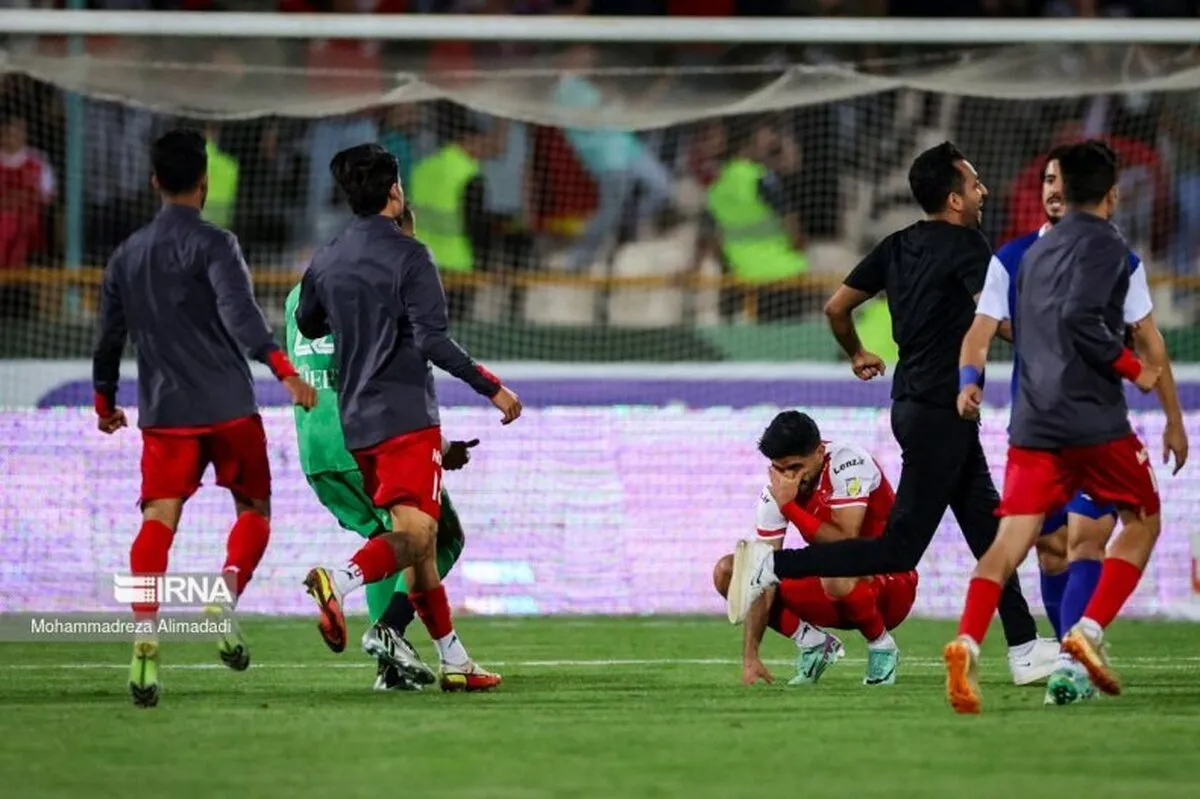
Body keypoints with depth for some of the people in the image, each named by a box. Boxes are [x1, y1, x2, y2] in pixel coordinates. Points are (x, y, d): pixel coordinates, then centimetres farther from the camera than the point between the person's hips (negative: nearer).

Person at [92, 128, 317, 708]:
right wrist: (283, 370, -26)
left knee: (157, 523, -5)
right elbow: (240, 315, -19)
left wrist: (105, 402, 33)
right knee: (254, 510, 13)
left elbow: (109, 335, 19)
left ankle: (146, 634, -25)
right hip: (228, 408, -3)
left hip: (163, 414, 3)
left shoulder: (126, 255, 12)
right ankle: (225, 599, -12)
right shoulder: (212, 245, -4)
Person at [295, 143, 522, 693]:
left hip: (356, 419, 7)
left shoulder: (327, 260, 10)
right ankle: (339, 580, -39)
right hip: (406, 415, -7)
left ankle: (453, 659, 12)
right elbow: (433, 340, -18)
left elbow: (307, 325, 27)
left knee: (417, 541, 11)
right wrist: (492, 388, -12)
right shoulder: (407, 256, -10)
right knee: (415, 533, -14)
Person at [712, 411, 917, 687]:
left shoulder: (848, 463, -23)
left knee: (837, 575, -41)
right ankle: (813, 644, 4)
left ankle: (881, 647, -10)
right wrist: (750, 655, -22)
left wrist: (788, 506, -29)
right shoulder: (775, 491, -10)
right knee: (727, 572, -7)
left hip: (890, 586, -6)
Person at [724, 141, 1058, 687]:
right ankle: (773, 565, -10)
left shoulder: (898, 246, 9)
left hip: (914, 402, 9)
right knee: (899, 550, -7)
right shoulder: (964, 245, -13)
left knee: (989, 532, 12)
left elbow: (836, 307, 13)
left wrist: (857, 355, 31)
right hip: (940, 412, -9)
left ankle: (1024, 651, 13)